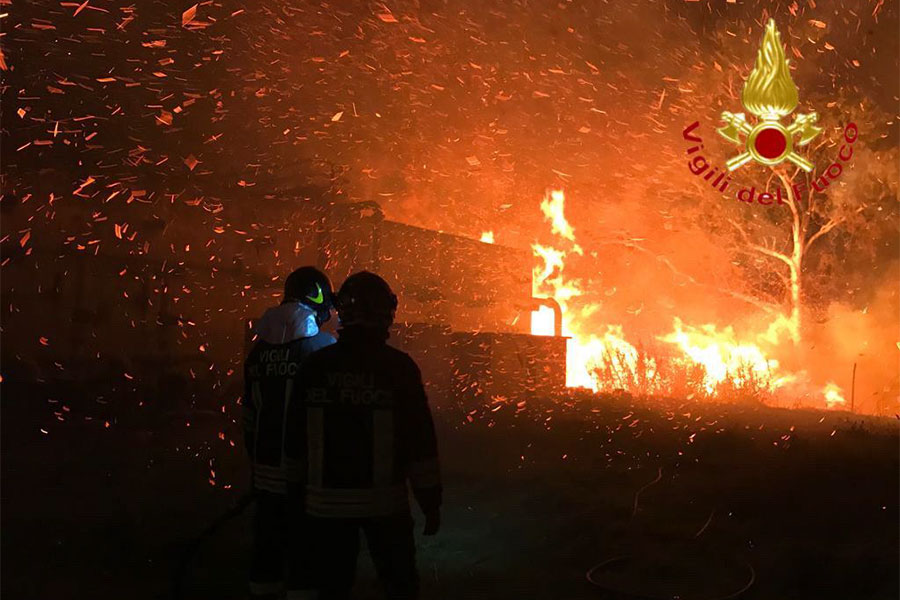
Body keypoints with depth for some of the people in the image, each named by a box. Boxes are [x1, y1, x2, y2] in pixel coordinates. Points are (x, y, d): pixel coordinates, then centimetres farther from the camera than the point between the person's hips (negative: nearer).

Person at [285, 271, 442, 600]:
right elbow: (421, 440, -9)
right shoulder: (398, 366, -10)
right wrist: (430, 500, 0)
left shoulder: (315, 366, -3)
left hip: (326, 502, 2)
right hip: (384, 501, -2)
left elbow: (296, 438, 3)